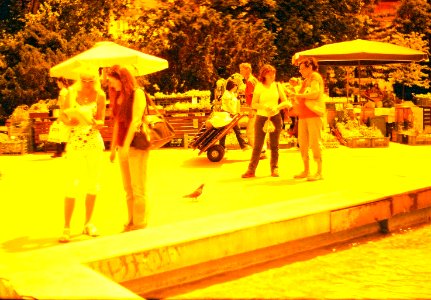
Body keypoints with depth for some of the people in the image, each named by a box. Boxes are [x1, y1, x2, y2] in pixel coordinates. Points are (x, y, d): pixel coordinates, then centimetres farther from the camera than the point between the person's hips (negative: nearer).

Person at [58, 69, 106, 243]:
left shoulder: (100, 96, -2)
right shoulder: (72, 94, -1)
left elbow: (101, 121, -1)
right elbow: (62, 116, 1)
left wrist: (94, 122, -23)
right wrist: (69, 121, -21)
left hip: (94, 143, 1)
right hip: (75, 143, -1)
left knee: (92, 184, 7)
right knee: (72, 185, -5)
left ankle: (88, 223, 21)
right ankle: (66, 228, 2)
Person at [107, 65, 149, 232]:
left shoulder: (137, 93, -6)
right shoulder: (119, 96, 17)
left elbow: (136, 120, -15)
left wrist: (126, 145, -20)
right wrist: (113, 146, 15)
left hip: (136, 144, -8)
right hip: (123, 146, 8)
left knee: (138, 188, -4)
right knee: (128, 188, 9)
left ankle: (140, 224, 0)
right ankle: (131, 222, 14)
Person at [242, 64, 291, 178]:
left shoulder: (277, 86, 4)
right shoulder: (259, 86, -2)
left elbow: (285, 102, 3)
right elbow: (253, 104, -5)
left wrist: (277, 107, -15)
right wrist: (264, 106, -22)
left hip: (275, 117, 2)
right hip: (261, 117, -2)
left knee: (274, 145, 5)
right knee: (257, 145, -2)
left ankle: (274, 169, 14)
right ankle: (251, 170, 0)